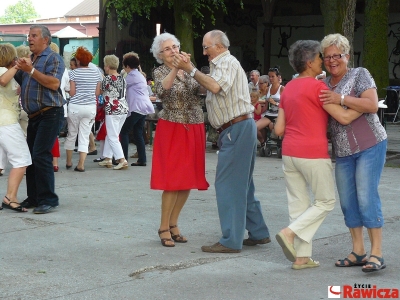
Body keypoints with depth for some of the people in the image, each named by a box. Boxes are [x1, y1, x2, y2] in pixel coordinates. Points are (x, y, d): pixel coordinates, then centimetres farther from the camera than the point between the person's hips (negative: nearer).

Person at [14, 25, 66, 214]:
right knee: (30, 156, 8)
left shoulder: (53, 58, -5)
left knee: (41, 156, -14)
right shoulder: (29, 60, 19)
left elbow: (54, 83, -20)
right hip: (34, 116, 8)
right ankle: (33, 198, 15)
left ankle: (48, 200, -9)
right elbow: (17, 83, 25)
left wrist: (31, 70, -23)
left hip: (49, 114, -8)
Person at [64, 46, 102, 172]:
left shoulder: (74, 73, -6)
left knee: (71, 134, 13)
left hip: (75, 106, -2)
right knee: (85, 137, 4)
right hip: (91, 107, 2)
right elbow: (97, 93, 7)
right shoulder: (96, 73, 4)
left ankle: (69, 162, 23)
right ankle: (81, 164, -2)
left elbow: (72, 93, -7)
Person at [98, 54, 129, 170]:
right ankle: (108, 158, 20)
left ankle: (122, 160, -11)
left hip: (112, 110, -8)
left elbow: (99, 91, 1)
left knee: (112, 137, -2)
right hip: (124, 109, 8)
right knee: (110, 135, 17)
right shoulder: (122, 78, 10)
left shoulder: (107, 78, -11)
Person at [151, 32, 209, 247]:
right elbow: (162, 90, -24)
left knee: (189, 180, 6)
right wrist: (175, 68, -33)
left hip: (194, 129, 5)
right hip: (172, 129, -5)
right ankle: (164, 228, 1)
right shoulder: (160, 72, -2)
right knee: (173, 180, -9)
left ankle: (173, 224, 17)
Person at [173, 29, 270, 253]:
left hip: (236, 128, -11)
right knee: (243, 184, 15)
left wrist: (190, 69, -23)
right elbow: (212, 88, 16)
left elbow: (215, 86, -26)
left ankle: (231, 241, -7)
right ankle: (258, 233, 21)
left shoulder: (227, 62, -8)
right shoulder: (225, 63, 25)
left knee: (227, 184, -9)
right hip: (243, 127, 11)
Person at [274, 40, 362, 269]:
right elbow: (344, 117, -13)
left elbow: (279, 129, 12)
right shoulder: (317, 87, -11)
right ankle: (290, 232, -6)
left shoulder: (288, 89, 12)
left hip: (289, 153, 7)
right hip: (313, 154, -7)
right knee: (326, 201, 8)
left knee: (298, 203, 10)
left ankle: (302, 257, 11)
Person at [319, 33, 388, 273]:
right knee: (348, 200, 6)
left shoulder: (360, 75, -4)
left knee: (367, 197, -11)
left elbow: (372, 105, -17)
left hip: (370, 145, -6)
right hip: (343, 151, 7)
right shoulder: (325, 84, 13)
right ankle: (358, 252, 15)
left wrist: (341, 99, -24)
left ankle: (377, 253, -6)